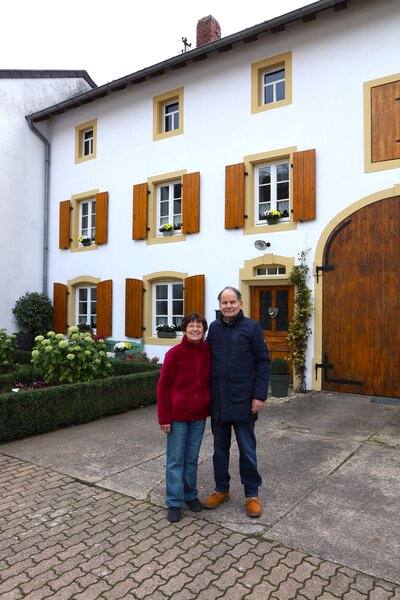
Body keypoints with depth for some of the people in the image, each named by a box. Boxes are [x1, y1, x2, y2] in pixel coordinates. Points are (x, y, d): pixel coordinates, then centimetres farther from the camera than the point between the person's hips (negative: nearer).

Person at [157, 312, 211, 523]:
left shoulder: (208, 350, -3)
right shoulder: (175, 353, -13)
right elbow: (163, 386, -9)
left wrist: (210, 407, 5)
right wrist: (164, 418, -10)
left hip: (199, 415, 4)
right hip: (178, 414, -3)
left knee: (192, 458, 18)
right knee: (175, 460, 8)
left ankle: (191, 495, 35)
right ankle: (174, 502, 22)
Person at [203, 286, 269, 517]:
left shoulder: (252, 327, -6)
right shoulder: (214, 328, 5)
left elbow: (263, 362, -6)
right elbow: (208, 361, 12)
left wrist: (260, 396, -11)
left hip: (243, 401, -4)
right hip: (218, 400, 4)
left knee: (247, 450, 8)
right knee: (220, 449, 16)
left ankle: (252, 494, 26)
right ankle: (222, 490, 33)